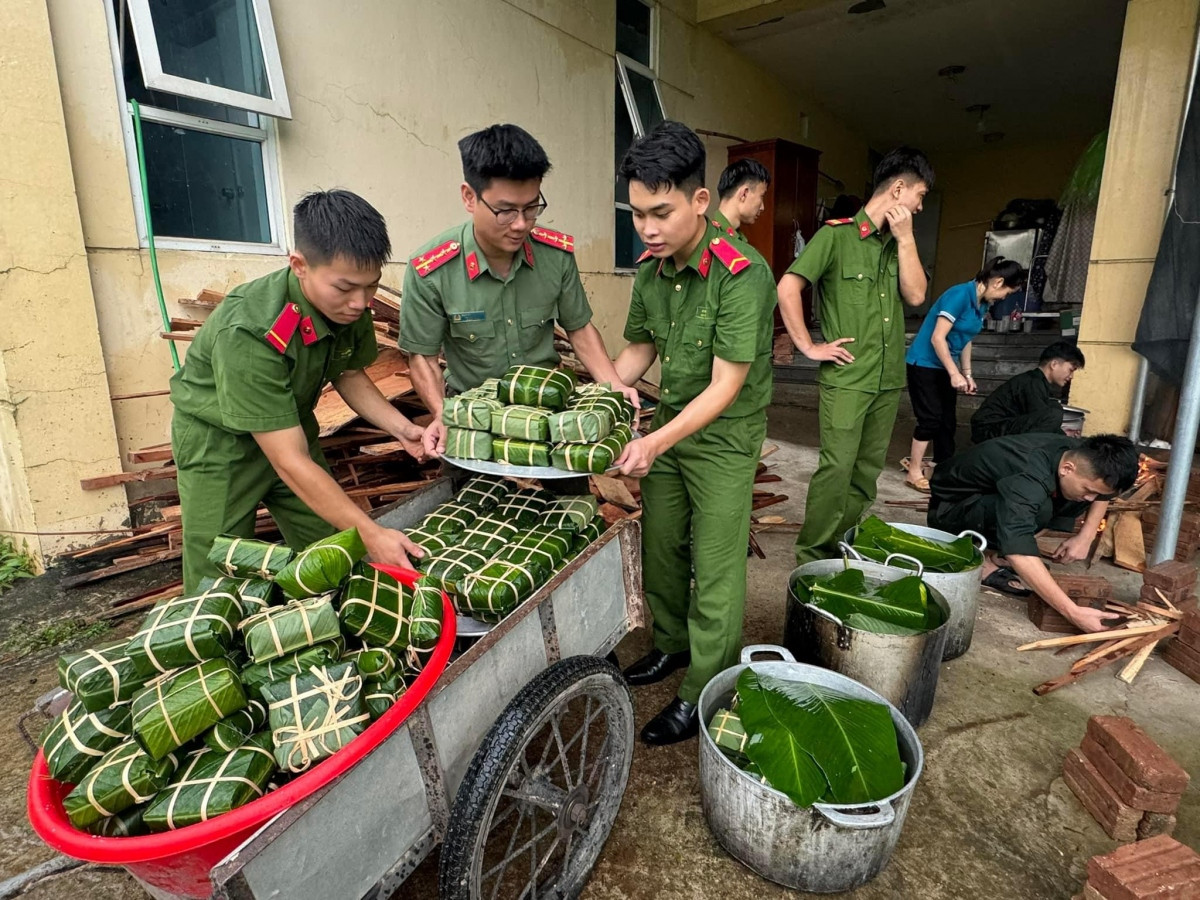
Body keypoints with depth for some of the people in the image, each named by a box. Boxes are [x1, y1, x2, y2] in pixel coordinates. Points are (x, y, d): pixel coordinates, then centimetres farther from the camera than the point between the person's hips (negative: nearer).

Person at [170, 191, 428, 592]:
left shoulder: (349, 305, -19)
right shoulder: (248, 334, -37)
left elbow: (348, 375, 2)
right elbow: (290, 461, -37)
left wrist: (401, 428, -14)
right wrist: (371, 533, -40)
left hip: (290, 422, 5)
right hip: (219, 439, -5)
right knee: (218, 580, -3)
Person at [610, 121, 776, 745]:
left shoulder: (743, 274, -23)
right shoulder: (650, 271, -1)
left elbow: (725, 386, -25)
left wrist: (657, 442, -34)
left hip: (725, 435, -6)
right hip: (669, 424, 7)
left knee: (716, 571, 1)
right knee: (660, 547, 16)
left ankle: (703, 693, 18)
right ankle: (672, 644, 39)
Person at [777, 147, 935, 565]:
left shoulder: (899, 243, 15)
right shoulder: (837, 234, -5)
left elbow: (915, 295, 4)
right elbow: (788, 288, -12)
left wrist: (905, 239, 0)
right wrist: (809, 347, -12)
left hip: (889, 379, 7)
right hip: (846, 377, -7)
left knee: (866, 471, 11)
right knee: (836, 468, -9)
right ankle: (811, 555, 4)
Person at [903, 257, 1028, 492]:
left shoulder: (983, 304, 7)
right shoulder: (960, 295, -19)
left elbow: (965, 340, 16)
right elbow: (937, 338, -24)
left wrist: (967, 373, 14)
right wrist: (955, 374, -23)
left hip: (945, 366, 9)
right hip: (924, 364, -9)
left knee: (948, 421, 9)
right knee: (931, 418, -9)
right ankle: (914, 473, 0)